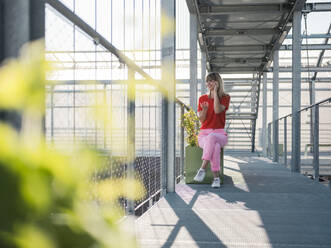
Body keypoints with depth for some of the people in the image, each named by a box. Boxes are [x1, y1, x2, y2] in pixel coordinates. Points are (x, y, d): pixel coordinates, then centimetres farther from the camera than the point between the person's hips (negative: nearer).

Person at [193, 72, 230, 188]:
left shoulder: (225, 97, 6)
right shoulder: (202, 98, 12)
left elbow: (217, 110, -15)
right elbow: (201, 120, 6)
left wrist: (215, 92, -8)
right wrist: (204, 109, -16)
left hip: (220, 134, -1)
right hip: (204, 134, 1)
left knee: (212, 137, -40)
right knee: (215, 146, -36)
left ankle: (202, 169, -41)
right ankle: (216, 178, -36)